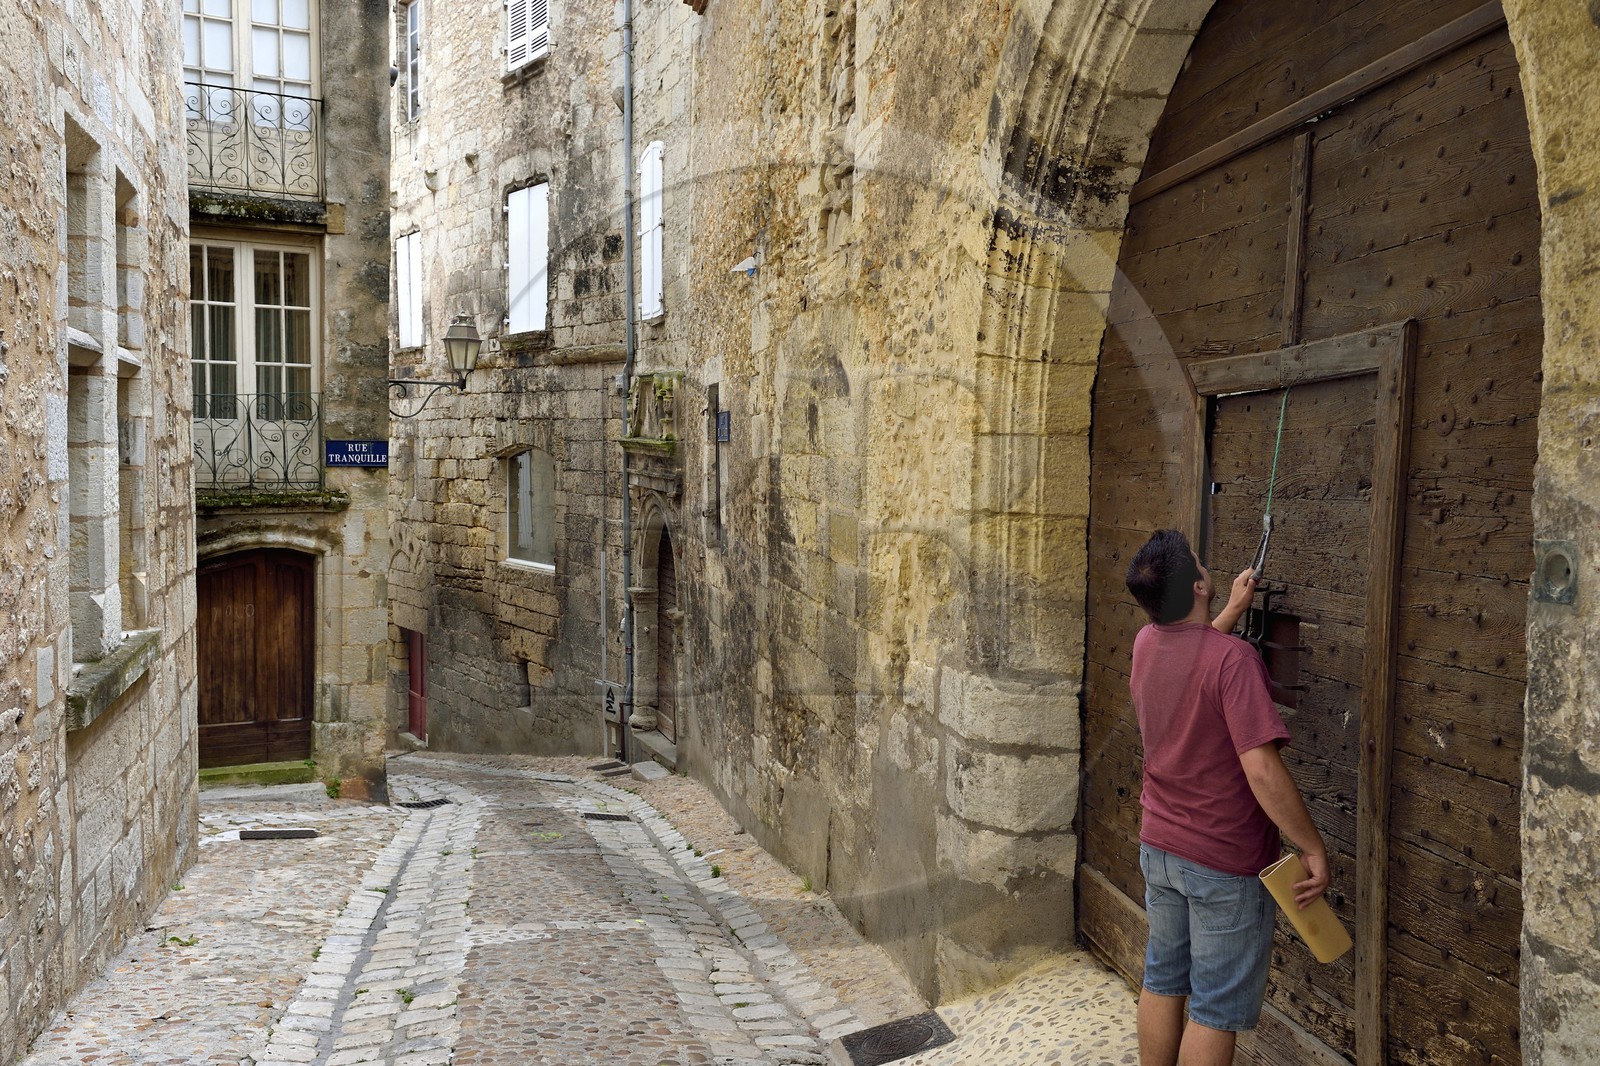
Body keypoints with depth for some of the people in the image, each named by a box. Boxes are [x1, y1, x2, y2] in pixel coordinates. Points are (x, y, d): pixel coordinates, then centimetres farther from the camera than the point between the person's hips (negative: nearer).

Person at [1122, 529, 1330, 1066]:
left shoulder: (1145, 643, -3)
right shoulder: (1233, 659, -25)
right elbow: (1261, 769, -29)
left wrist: (1233, 610, 25)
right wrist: (1313, 847, -19)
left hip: (1158, 847, 7)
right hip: (1226, 863, -6)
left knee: (1162, 982, 21)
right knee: (1216, 1010, 9)